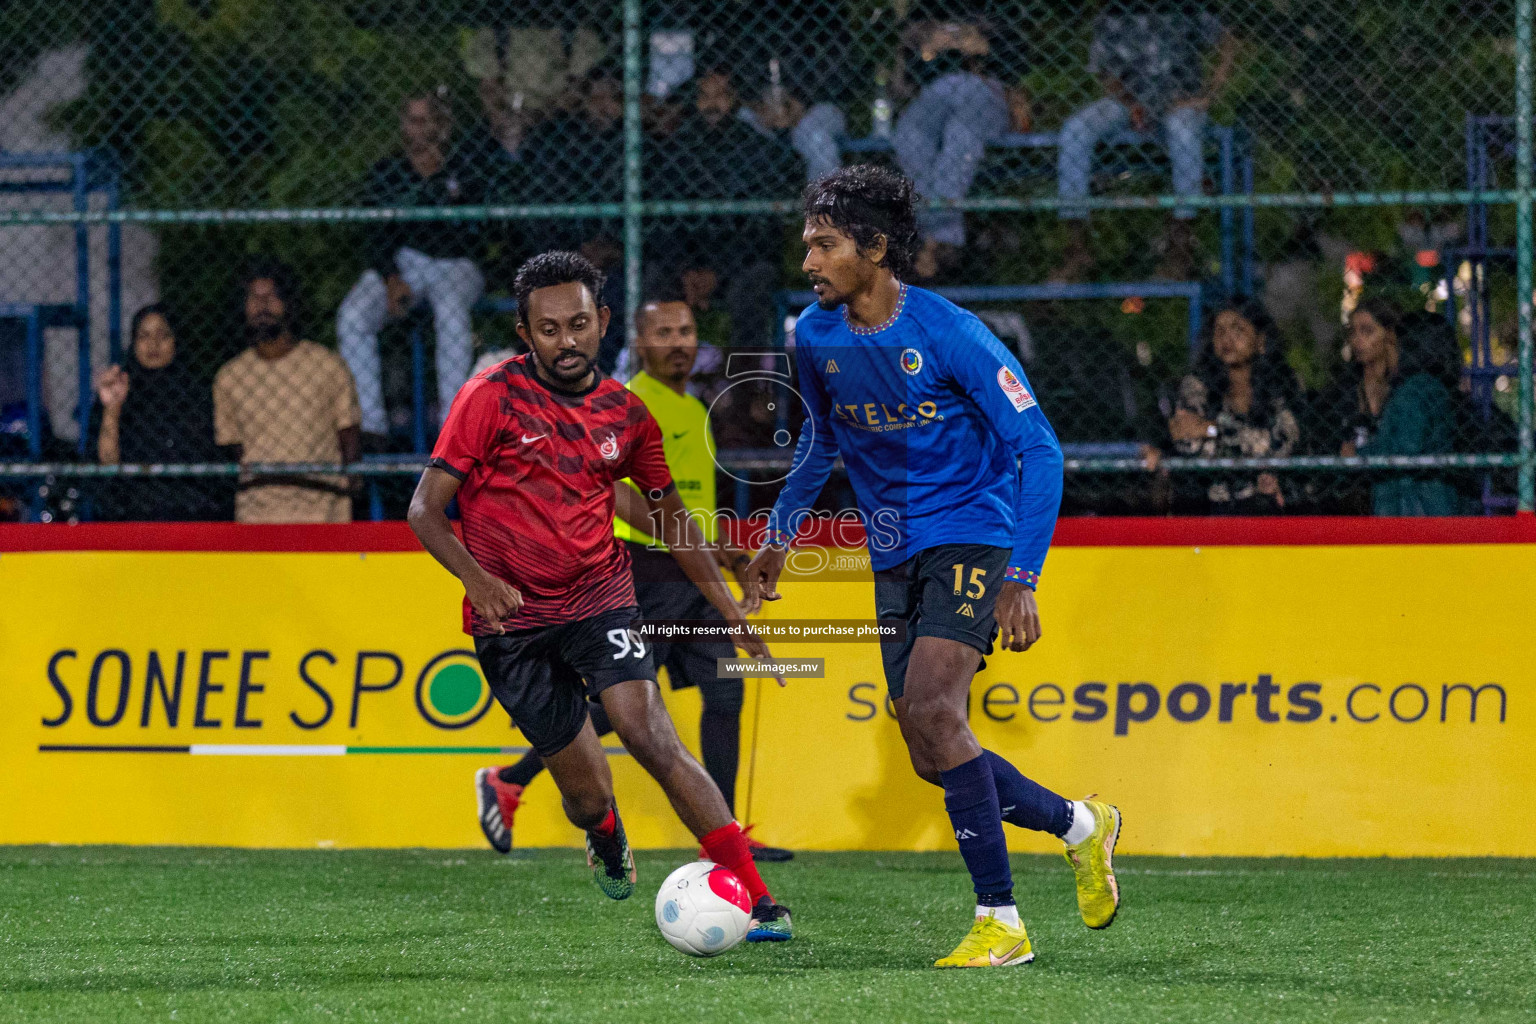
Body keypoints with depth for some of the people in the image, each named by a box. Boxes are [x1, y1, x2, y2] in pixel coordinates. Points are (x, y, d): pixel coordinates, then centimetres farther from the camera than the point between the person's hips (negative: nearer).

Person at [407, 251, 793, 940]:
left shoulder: (624, 412, 5)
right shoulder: (492, 397, -7)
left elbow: (670, 516, 19)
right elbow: (425, 508, -9)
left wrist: (730, 609, 13)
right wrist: (476, 577, -27)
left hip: (600, 598, 2)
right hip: (511, 613, -2)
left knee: (648, 734, -23)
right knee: (588, 797, 0)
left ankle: (757, 900, -27)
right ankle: (605, 838, 40)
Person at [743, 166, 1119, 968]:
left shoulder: (950, 335, -17)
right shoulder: (816, 337, 2)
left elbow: (1037, 449, -14)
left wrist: (1021, 579, -20)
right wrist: (780, 534, 15)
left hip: (972, 534, -7)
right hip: (896, 556, 7)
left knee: (929, 709, -24)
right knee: (932, 758, 2)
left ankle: (1000, 922, -17)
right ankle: (1078, 825, 28)